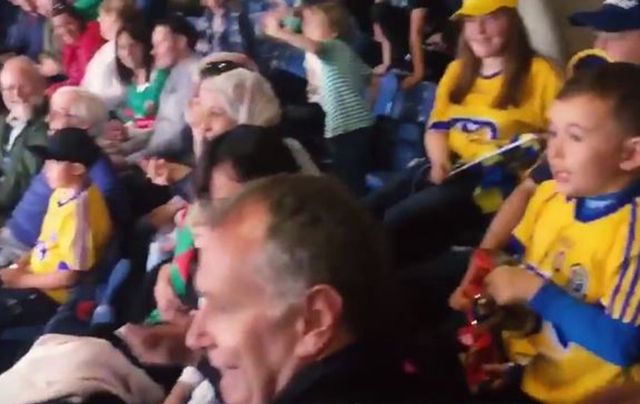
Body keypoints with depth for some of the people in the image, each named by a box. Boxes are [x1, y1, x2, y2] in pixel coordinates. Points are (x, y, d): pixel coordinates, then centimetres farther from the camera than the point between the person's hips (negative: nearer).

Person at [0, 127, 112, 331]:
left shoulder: (79, 209, -27)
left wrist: (21, 279, -15)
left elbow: (69, 276, -24)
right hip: (38, 277, 9)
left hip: (52, 295, -9)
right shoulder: (63, 193, 0)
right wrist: (22, 263, 1)